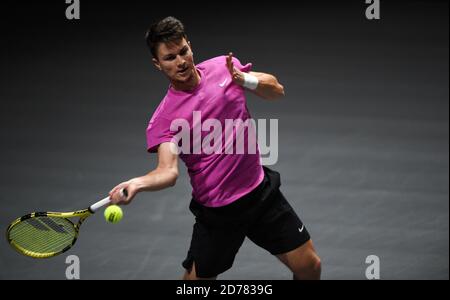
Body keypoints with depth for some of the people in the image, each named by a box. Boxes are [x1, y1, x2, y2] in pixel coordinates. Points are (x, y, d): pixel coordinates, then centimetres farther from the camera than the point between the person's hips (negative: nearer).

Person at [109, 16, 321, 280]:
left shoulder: (222, 67, -3)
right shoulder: (164, 119, -16)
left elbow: (276, 90, 3)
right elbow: (168, 171, -27)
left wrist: (246, 80, -18)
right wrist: (137, 183, -48)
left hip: (261, 191, 4)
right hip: (217, 212, -4)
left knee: (309, 266, 7)